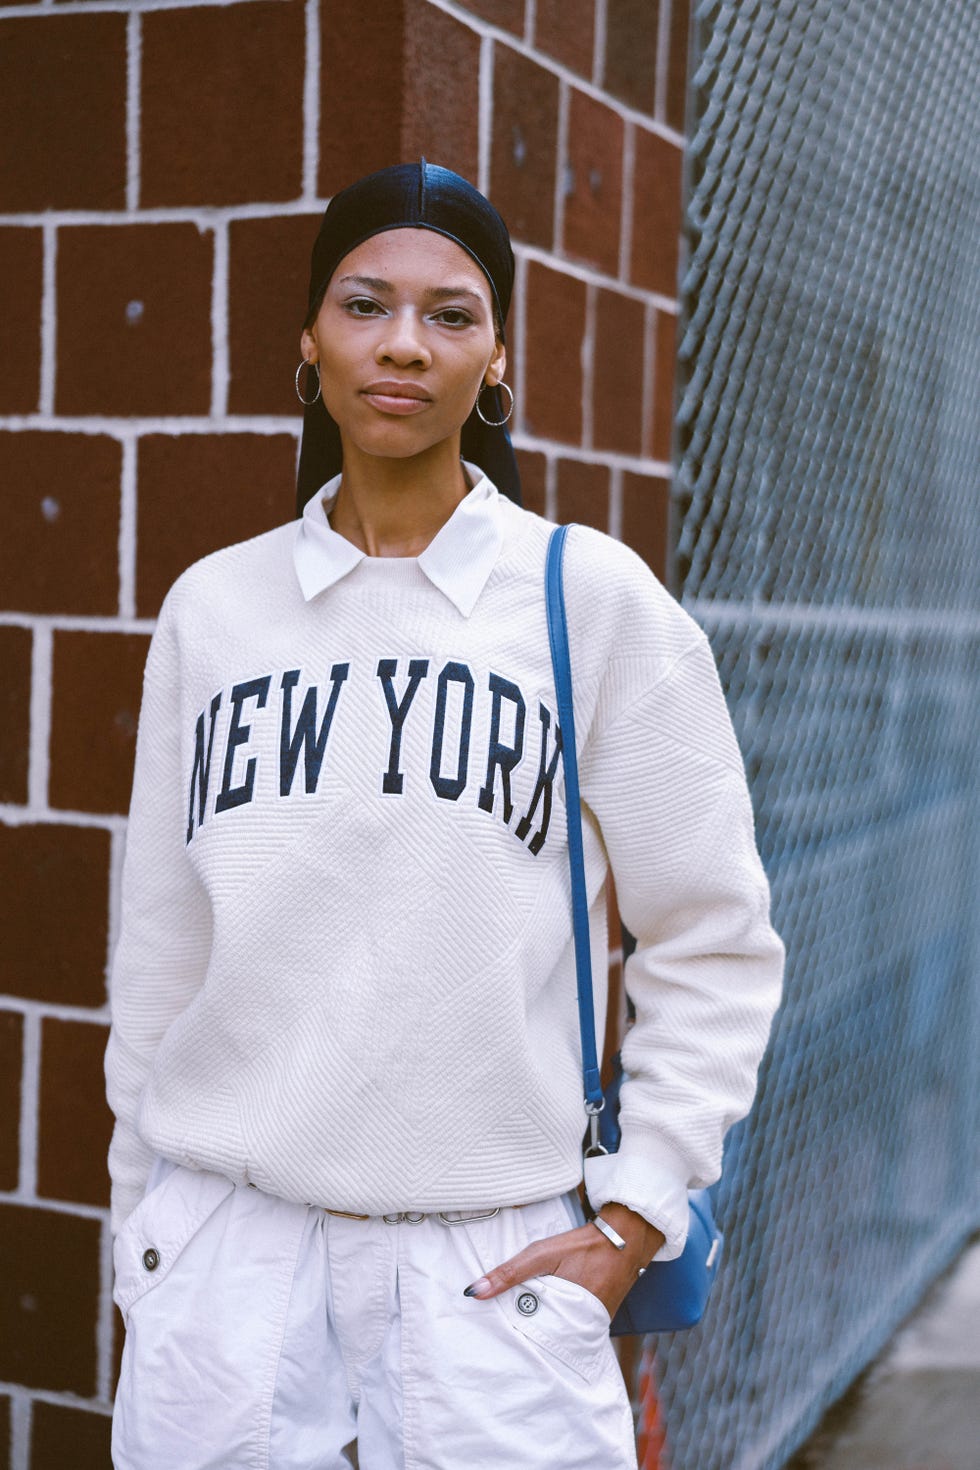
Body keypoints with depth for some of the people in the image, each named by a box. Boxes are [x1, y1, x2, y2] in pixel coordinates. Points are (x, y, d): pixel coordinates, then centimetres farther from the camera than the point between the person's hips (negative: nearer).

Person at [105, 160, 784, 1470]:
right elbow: (160, 951, 11)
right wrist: (143, 1223, 12)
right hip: (225, 1253, 2)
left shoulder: (594, 596, -2)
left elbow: (715, 943, 1)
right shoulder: (211, 606, 6)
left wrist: (634, 1215, -4)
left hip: (488, 1262, -2)